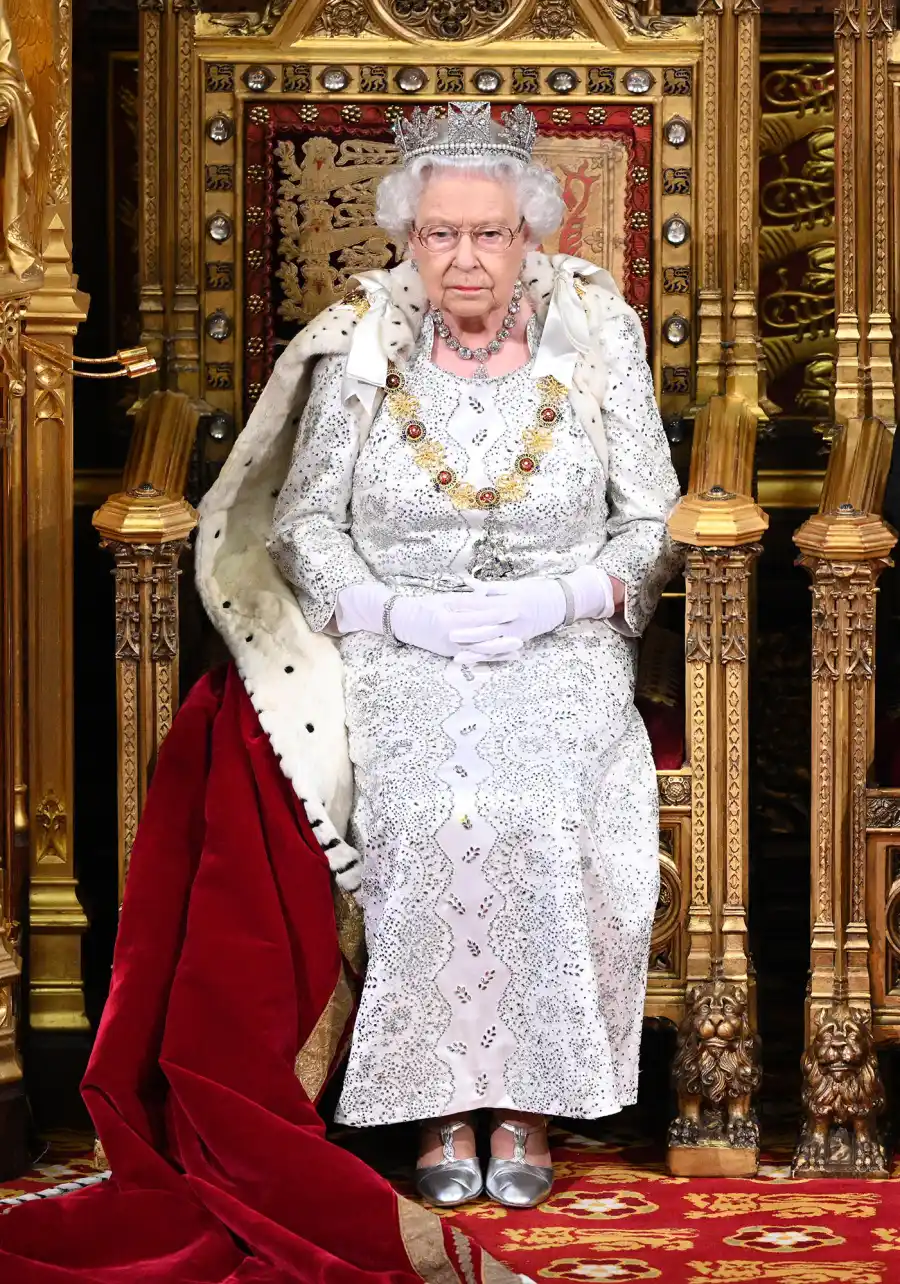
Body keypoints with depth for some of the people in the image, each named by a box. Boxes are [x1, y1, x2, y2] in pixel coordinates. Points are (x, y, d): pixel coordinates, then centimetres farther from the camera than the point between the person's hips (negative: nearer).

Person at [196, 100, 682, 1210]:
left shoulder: (595, 337, 4)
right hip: (399, 660, 0)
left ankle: (528, 1098, -16)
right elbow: (302, 520, 6)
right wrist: (398, 611, -11)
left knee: (541, 820, -30)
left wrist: (559, 597, -11)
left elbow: (656, 523, 6)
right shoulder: (361, 348, 5)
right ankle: (441, 1099, -17)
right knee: (427, 819, -29)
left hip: (563, 659, 0)